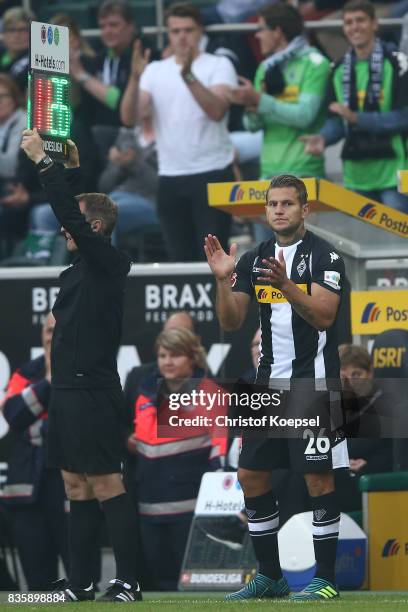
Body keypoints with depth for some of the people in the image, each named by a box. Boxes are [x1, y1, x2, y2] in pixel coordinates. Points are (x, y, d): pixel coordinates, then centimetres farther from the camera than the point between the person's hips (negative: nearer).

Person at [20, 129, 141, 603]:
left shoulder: (108, 263, -10)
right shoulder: (83, 266, 13)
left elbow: (69, 213, -18)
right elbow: (71, 210, 28)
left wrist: (44, 161, -13)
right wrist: (70, 168, 21)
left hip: (93, 393, -9)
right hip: (68, 389, 9)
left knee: (105, 485, -8)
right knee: (76, 487, 9)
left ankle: (127, 582, -6)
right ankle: (80, 584, 12)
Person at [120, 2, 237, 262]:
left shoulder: (219, 65, -1)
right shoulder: (155, 70, 11)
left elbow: (217, 111, -18)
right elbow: (129, 118, -1)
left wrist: (188, 75, -30)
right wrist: (135, 78, -16)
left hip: (213, 174, -4)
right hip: (170, 177, 4)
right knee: (181, 258, 6)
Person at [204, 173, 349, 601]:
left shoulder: (323, 255, -7)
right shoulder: (254, 259, 10)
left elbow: (323, 316, -19)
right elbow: (231, 322, 5)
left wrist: (286, 285, -33)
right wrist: (223, 280, -11)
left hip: (312, 382, -6)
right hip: (270, 383, 6)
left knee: (318, 478, -5)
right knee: (251, 476, 6)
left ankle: (325, 578, 2)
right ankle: (270, 576, 16)